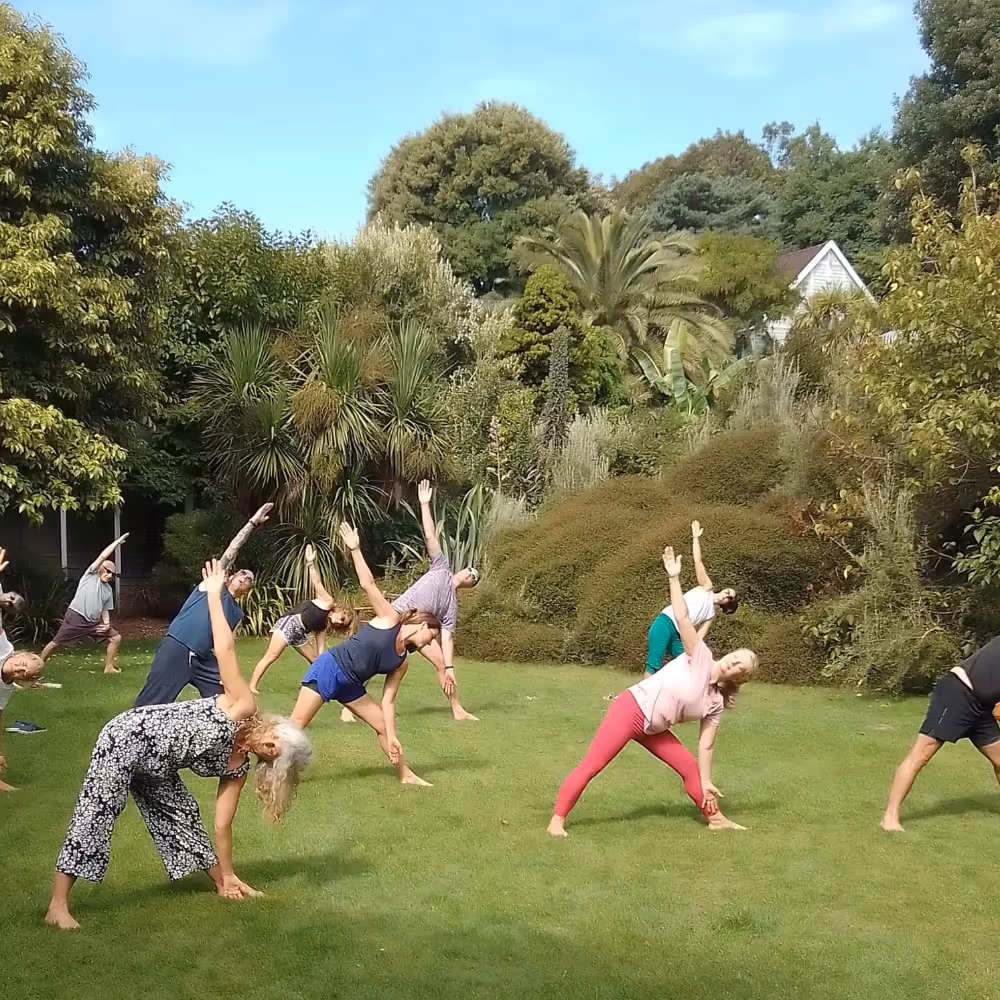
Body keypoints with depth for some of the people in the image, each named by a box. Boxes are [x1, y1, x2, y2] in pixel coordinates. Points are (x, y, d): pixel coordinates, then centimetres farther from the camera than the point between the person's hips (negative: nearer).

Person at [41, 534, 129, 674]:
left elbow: (105, 610, 20)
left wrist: (107, 624, 0)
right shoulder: (91, 575, -1)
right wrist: (118, 542, -7)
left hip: (94, 622, 7)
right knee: (56, 643, -4)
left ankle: (109, 667, 7)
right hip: (76, 618, -6)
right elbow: (103, 556, -12)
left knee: (116, 638, 2)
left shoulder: (108, 590, 15)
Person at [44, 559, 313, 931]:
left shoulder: (236, 768, 3)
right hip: (129, 736, -8)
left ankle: (218, 882, 25)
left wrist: (227, 876, 10)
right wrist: (214, 593, -21)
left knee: (183, 815, 8)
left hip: (154, 768, 8)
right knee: (95, 813, -12)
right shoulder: (244, 707, -15)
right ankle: (58, 904, -11)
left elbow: (223, 824, 8)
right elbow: (225, 649, -20)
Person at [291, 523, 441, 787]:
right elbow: (368, 584, -13)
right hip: (328, 669, -8)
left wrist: (392, 737, -1)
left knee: (382, 726, 9)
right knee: (296, 724, -11)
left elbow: (388, 700, 7)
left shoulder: (401, 664, 9)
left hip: (350, 685, 8)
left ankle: (405, 775, 22)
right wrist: (355, 550, -23)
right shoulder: (390, 619, -7)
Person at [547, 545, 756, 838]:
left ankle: (715, 818, 27)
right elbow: (681, 617, -17)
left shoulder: (715, 702, 7)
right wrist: (674, 578, -25)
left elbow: (706, 744, 10)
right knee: (591, 766, -11)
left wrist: (706, 782, 6)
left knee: (689, 767, 9)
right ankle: (557, 820, -8)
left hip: (652, 728, 7)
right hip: (630, 709, -7)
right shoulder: (700, 657, -9)